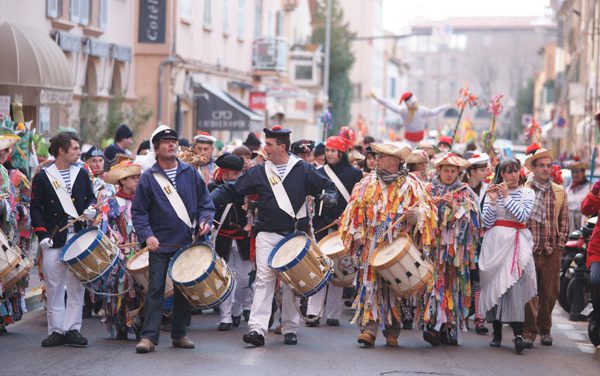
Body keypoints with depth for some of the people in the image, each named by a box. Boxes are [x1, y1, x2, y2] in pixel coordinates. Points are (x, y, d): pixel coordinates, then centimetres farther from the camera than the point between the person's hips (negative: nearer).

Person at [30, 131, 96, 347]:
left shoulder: (82, 174, 10)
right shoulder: (42, 177, 0)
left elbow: (91, 198, 18)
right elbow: (36, 208, 0)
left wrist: (91, 209, -5)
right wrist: (42, 235, -11)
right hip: (54, 240, -2)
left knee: (76, 285, 2)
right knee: (54, 287, 2)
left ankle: (72, 329, 7)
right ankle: (56, 331, 9)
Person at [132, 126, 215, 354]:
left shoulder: (190, 173, 8)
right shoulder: (148, 178, -1)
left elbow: (205, 201, 13)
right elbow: (138, 211, -1)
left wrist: (205, 220, -6)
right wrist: (147, 235, -15)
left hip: (188, 242, 3)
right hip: (160, 244, -3)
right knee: (155, 290, -7)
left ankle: (179, 335, 18)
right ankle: (149, 336, -7)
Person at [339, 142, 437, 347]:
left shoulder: (411, 185, 3)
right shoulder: (368, 183, 9)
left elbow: (427, 209, 2)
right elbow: (356, 209, 11)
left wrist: (417, 214, -20)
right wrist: (357, 234, 1)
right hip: (372, 244, 1)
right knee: (370, 284, -8)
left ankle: (392, 332, 11)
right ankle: (369, 328, -13)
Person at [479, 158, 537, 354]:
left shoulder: (527, 193, 9)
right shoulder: (492, 192, 9)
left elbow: (523, 216, -8)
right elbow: (486, 222, 0)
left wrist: (507, 197, -11)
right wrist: (492, 200, -12)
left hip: (517, 243, -1)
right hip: (495, 242, 2)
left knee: (515, 285, -14)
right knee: (494, 285, 0)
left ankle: (518, 334, -22)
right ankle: (497, 333, 10)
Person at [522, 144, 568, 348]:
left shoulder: (559, 192, 11)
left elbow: (564, 221, 14)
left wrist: (559, 243, 5)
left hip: (552, 252, 3)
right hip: (529, 249, -3)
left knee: (550, 293, 7)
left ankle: (545, 329, 22)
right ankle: (529, 332, 1)